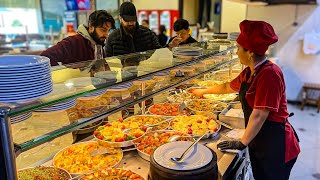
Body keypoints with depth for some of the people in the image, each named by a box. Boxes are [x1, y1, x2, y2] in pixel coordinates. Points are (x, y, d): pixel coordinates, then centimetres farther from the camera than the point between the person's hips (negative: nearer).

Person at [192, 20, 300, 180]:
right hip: (257, 142, 8)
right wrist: (204, 91, 33)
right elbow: (228, 87, 23)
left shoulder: (270, 74, -23)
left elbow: (259, 114, -24)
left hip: (276, 145, -8)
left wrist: (242, 143, -15)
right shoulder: (248, 73, 5)